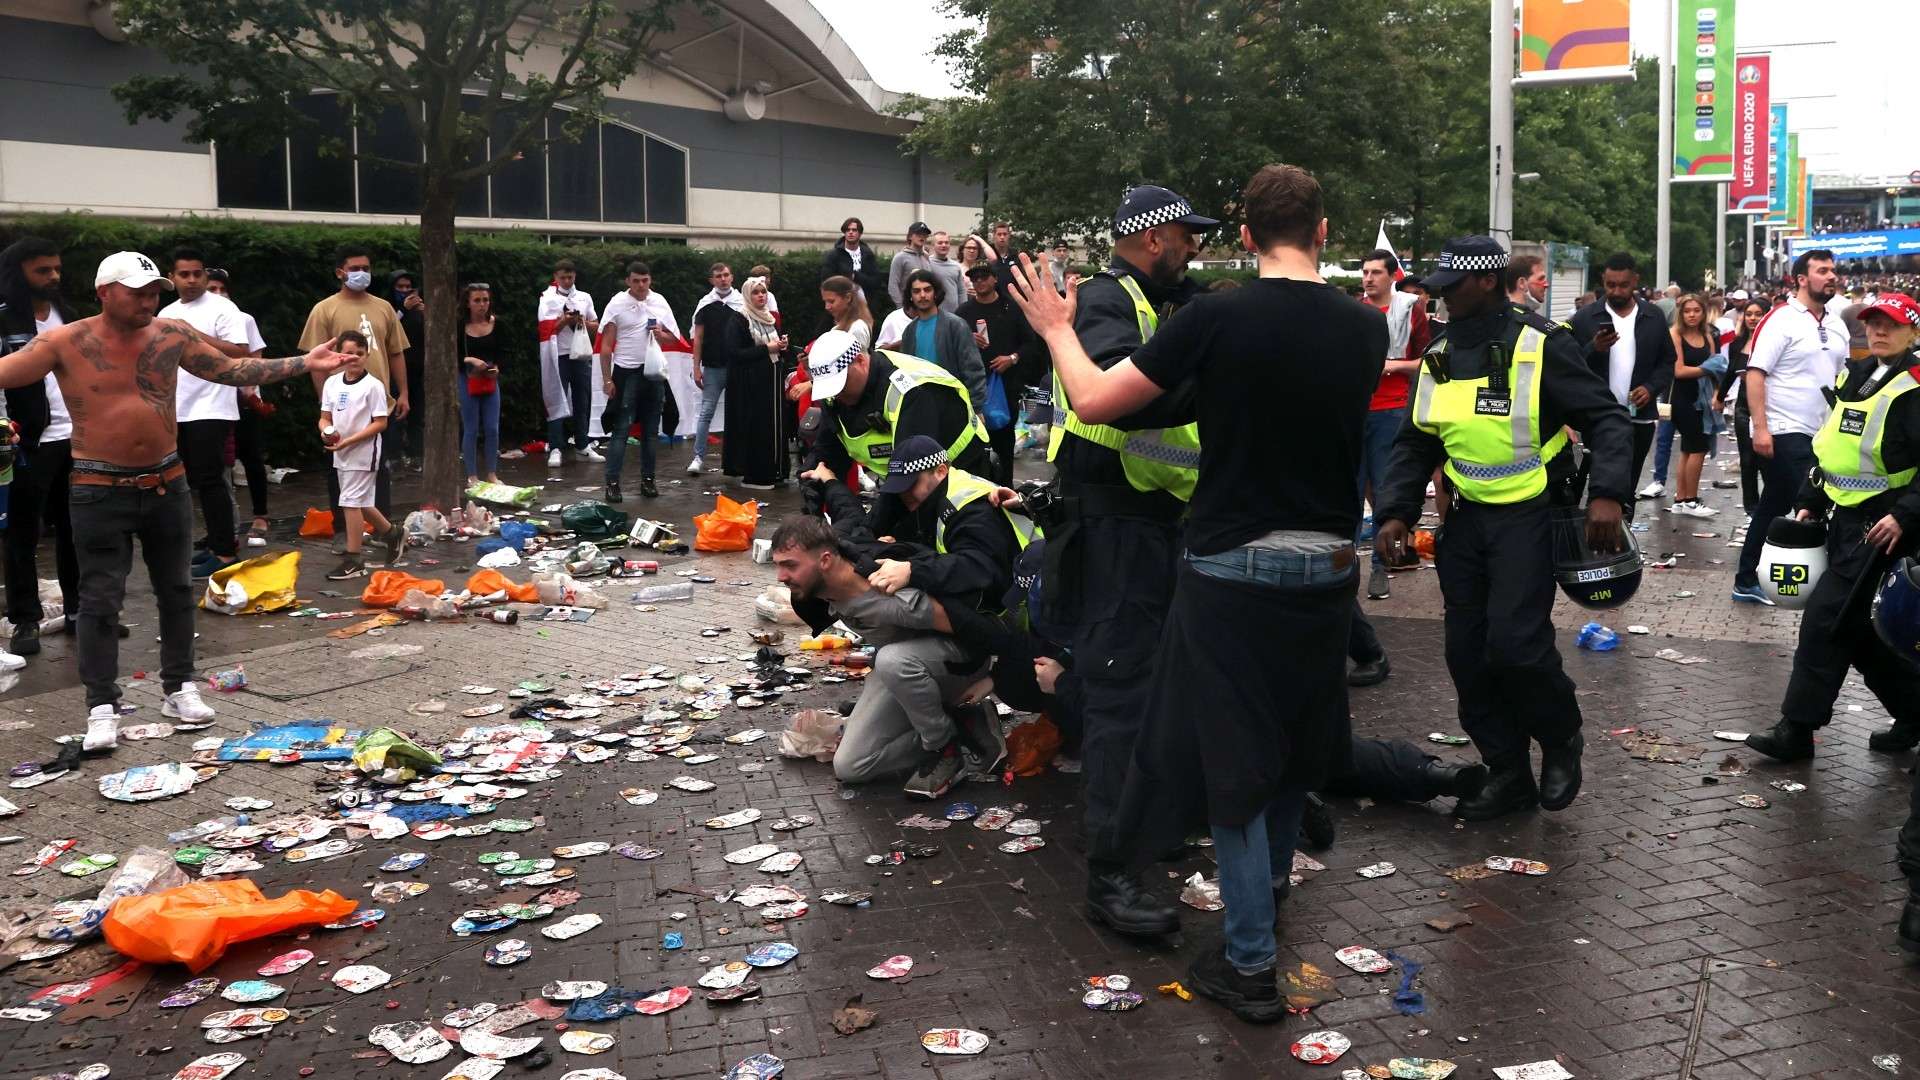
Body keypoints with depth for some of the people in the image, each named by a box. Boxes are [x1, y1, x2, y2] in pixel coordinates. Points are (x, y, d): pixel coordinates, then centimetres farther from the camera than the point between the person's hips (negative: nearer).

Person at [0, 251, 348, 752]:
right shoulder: (65, 343, -9)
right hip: (101, 492, -4)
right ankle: (102, 709, 7)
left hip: (166, 484, 4)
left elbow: (232, 370, 8)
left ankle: (179, 689, 26)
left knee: (176, 590, 12)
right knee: (100, 601, -1)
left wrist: (304, 363, 4)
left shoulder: (173, 335, 0)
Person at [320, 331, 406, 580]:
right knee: (360, 502, 16)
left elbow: (380, 423, -13)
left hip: (363, 452, -7)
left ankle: (353, 560, 0)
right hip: (340, 453, 7)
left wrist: (348, 441, -19)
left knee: (352, 501, -7)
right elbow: (325, 417, 11)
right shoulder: (332, 383, 6)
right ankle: (393, 533, 38)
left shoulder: (372, 386, -11)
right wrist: (327, 432, -13)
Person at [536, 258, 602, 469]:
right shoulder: (548, 299, 2)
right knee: (557, 400, -6)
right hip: (559, 355, -4)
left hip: (582, 354, 4)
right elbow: (546, 330, -5)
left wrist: (583, 322, -4)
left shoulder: (584, 297, 12)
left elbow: (596, 326, 16)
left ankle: (582, 446, 13)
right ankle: (555, 449, -8)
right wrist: (565, 320, -17)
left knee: (583, 400, 6)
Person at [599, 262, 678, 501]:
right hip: (626, 372, -4)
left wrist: (661, 335, -12)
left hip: (653, 372, 4)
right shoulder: (617, 304, -5)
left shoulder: (660, 302, 4)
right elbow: (606, 345, -4)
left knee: (650, 430, 10)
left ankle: (647, 479, 18)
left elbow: (674, 339, 11)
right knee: (621, 429, -5)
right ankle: (612, 482, -4)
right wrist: (607, 379, -8)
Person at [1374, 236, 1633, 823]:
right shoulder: (1439, 358, 9)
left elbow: (1607, 419, -10)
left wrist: (1607, 494, -24)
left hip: (1527, 517, -6)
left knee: (1515, 644, -16)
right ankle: (1508, 774, 20)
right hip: (1466, 520, 7)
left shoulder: (1541, 346, -10)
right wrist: (1396, 513, 1)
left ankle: (1562, 741, 13)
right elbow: (1414, 445, 15)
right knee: (1468, 655, 5)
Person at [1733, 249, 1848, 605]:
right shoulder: (1781, 320, -10)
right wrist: (1760, 427, -21)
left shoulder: (1836, 325, 13)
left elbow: (1842, 378, 20)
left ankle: (1747, 582, 19)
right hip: (1782, 433, -8)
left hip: (1819, 435, 8)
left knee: (1774, 508, 12)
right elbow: (1755, 374, -15)